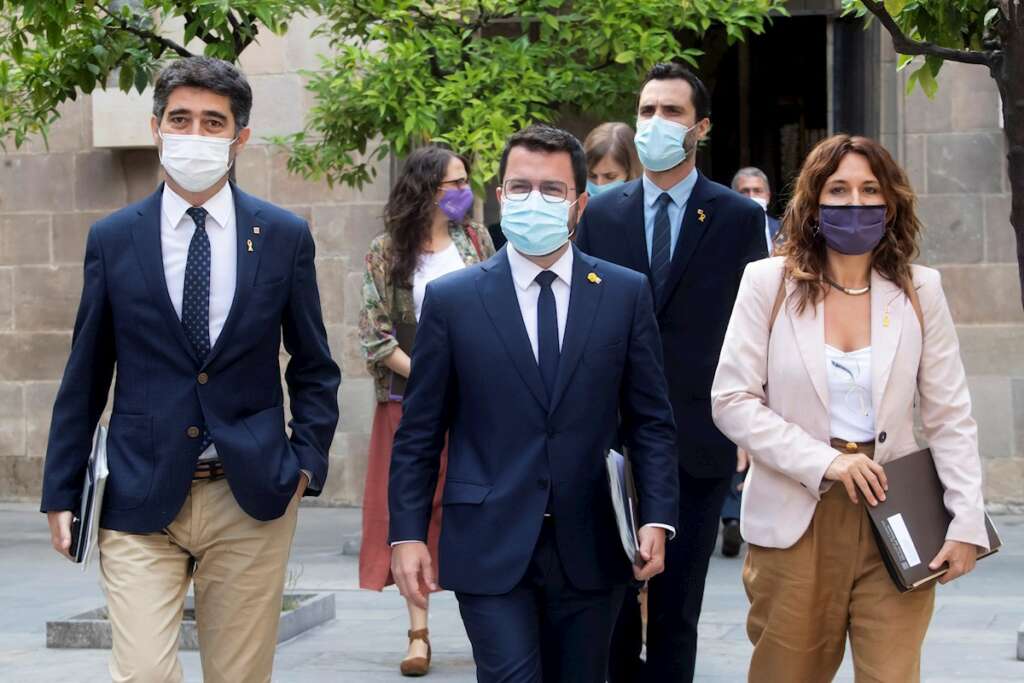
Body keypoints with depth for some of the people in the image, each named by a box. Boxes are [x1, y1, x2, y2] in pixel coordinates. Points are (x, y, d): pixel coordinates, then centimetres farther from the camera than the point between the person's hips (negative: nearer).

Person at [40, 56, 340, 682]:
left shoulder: (285, 237, 3)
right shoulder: (113, 240, 4)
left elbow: (314, 368, 11)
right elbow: (85, 377, 8)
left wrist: (307, 461, -1)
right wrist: (62, 492, 6)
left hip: (253, 496, 1)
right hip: (140, 498, 0)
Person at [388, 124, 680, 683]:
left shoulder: (625, 294, 5)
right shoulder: (452, 299, 2)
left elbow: (651, 420, 6)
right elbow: (419, 431, 3)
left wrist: (657, 517, -6)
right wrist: (406, 533, -3)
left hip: (588, 550, 2)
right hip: (490, 548, -2)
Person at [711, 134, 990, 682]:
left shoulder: (919, 291, 4)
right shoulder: (769, 284, 0)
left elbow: (951, 418, 5)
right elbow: (731, 401, -4)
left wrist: (966, 524, -4)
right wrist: (825, 462, -13)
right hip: (795, 519, -1)